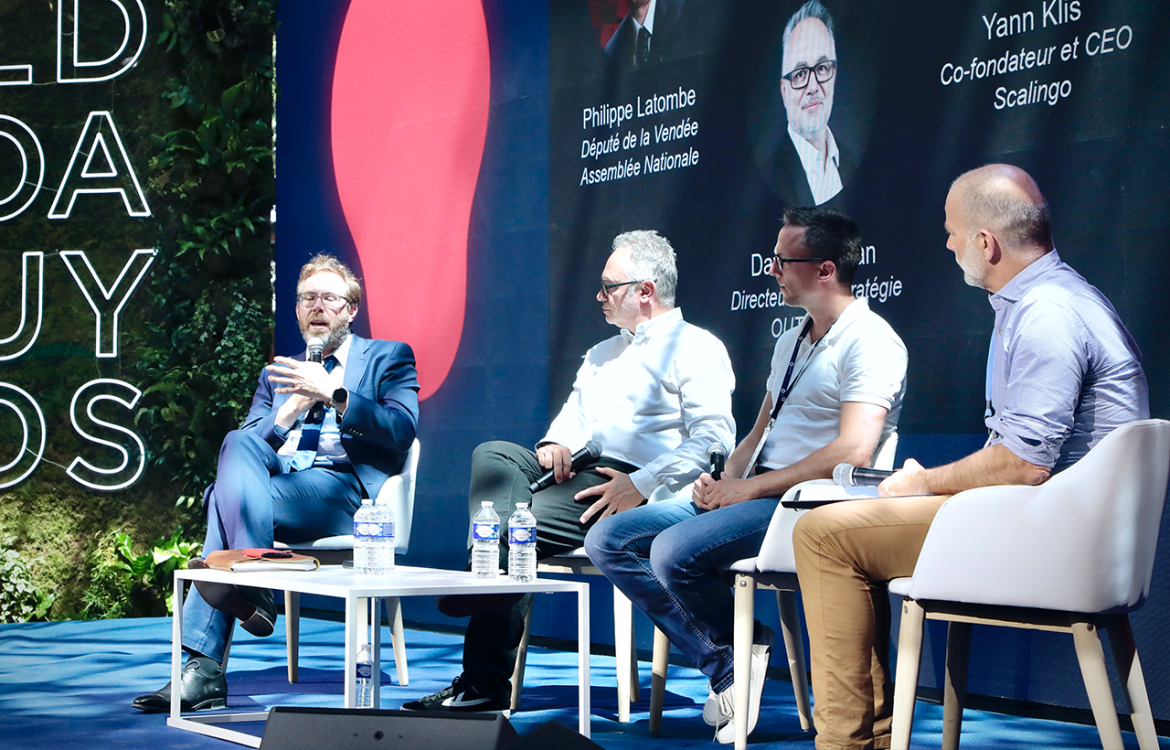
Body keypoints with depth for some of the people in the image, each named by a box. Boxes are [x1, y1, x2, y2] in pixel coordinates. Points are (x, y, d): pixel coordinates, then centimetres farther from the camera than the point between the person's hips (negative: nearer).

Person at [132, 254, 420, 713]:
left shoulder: (388, 358, 16)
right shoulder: (278, 374, 29)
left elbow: (402, 430, -3)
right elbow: (247, 447, 16)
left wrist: (333, 394, -14)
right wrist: (290, 412, -1)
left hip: (343, 490, -4)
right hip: (276, 480, 5)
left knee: (226, 498, -28)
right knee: (238, 443, -29)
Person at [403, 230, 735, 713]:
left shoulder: (697, 349, 2)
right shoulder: (602, 354, 31)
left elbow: (712, 439, -11)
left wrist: (642, 484, -21)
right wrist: (555, 443, 4)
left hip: (628, 484, -8)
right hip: (572, 472, 8)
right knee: (492, 455, -19)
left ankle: (485, 684, -18)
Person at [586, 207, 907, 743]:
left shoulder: (869, 342, -11)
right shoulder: (792, 341, 20)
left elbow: (853, 452, -23)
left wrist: (750, 488, -17)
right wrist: (725, 480, 3)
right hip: (753, 496, 10)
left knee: (675, 550, -32)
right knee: (609, 540, -2)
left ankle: (740, 651, -3)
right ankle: (724, 665, -4)